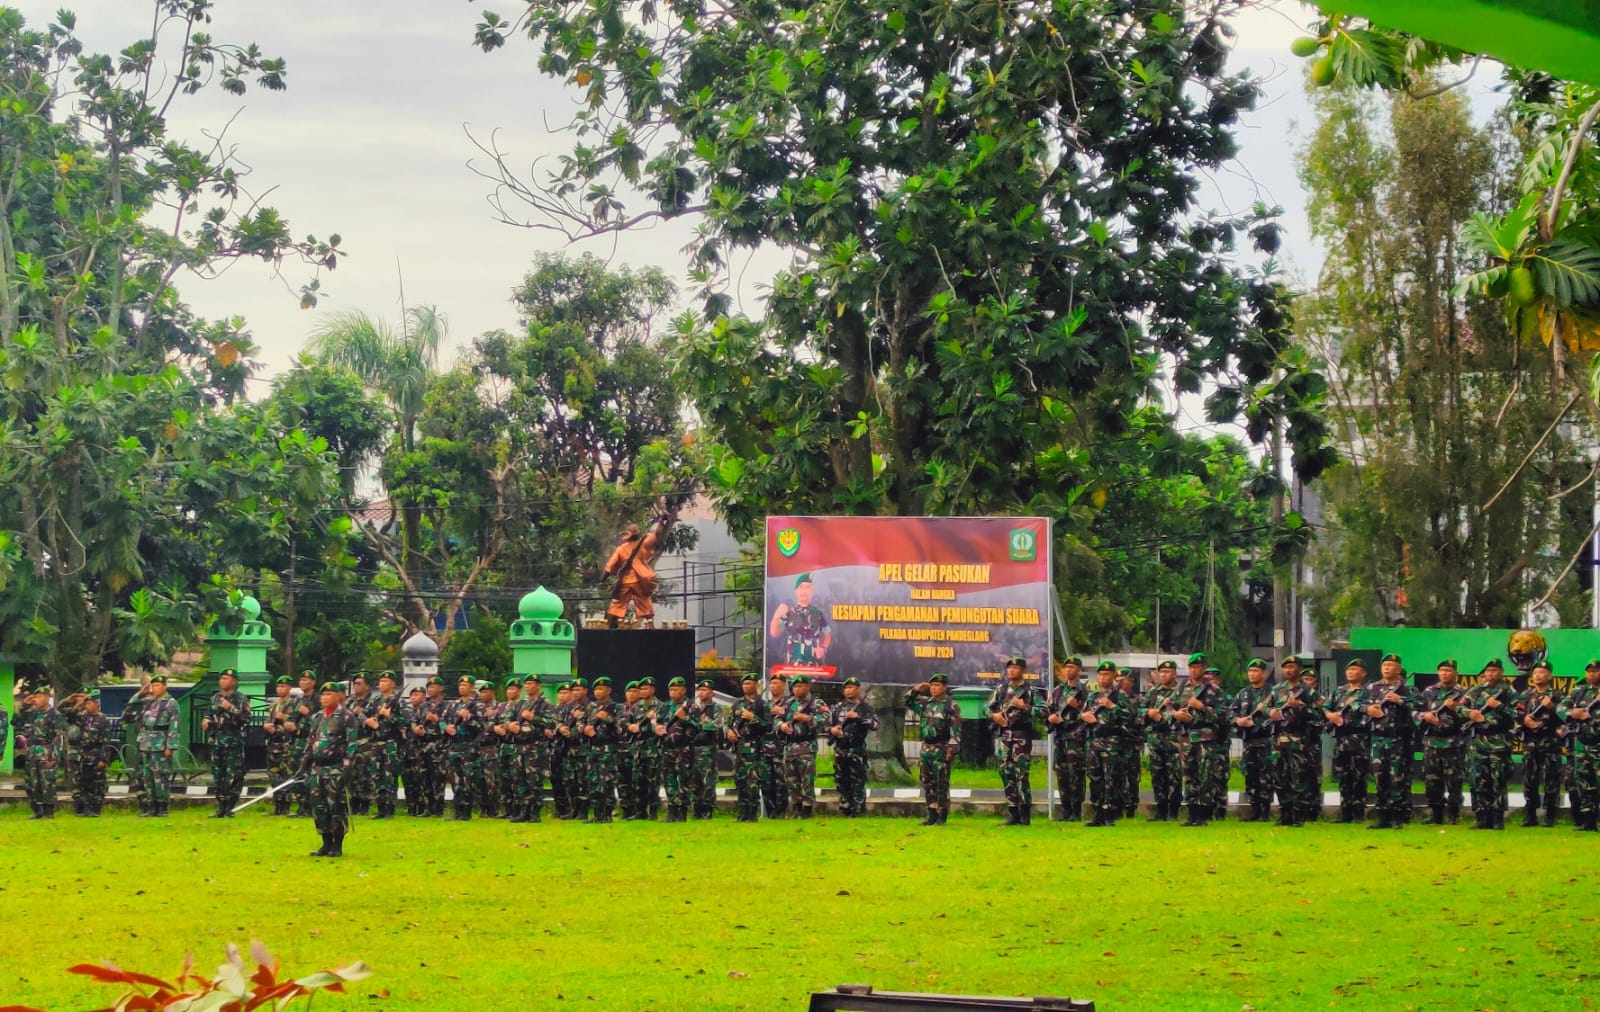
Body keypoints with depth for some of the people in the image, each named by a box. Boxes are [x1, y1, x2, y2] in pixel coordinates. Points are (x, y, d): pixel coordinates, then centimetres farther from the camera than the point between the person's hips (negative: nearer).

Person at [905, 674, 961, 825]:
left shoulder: (951, 706, -7)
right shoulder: (926, 703, 12)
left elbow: (956, 730, -12)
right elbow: (908, 702, 23)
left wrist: (951, 750, -19)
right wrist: (916, 690, 7)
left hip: (941, 750, -7)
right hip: (926, 749, 7)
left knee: (941, 785, -4)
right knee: (928, 784, 8)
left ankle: (942, 816, -1)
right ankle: (932, 815, 13)